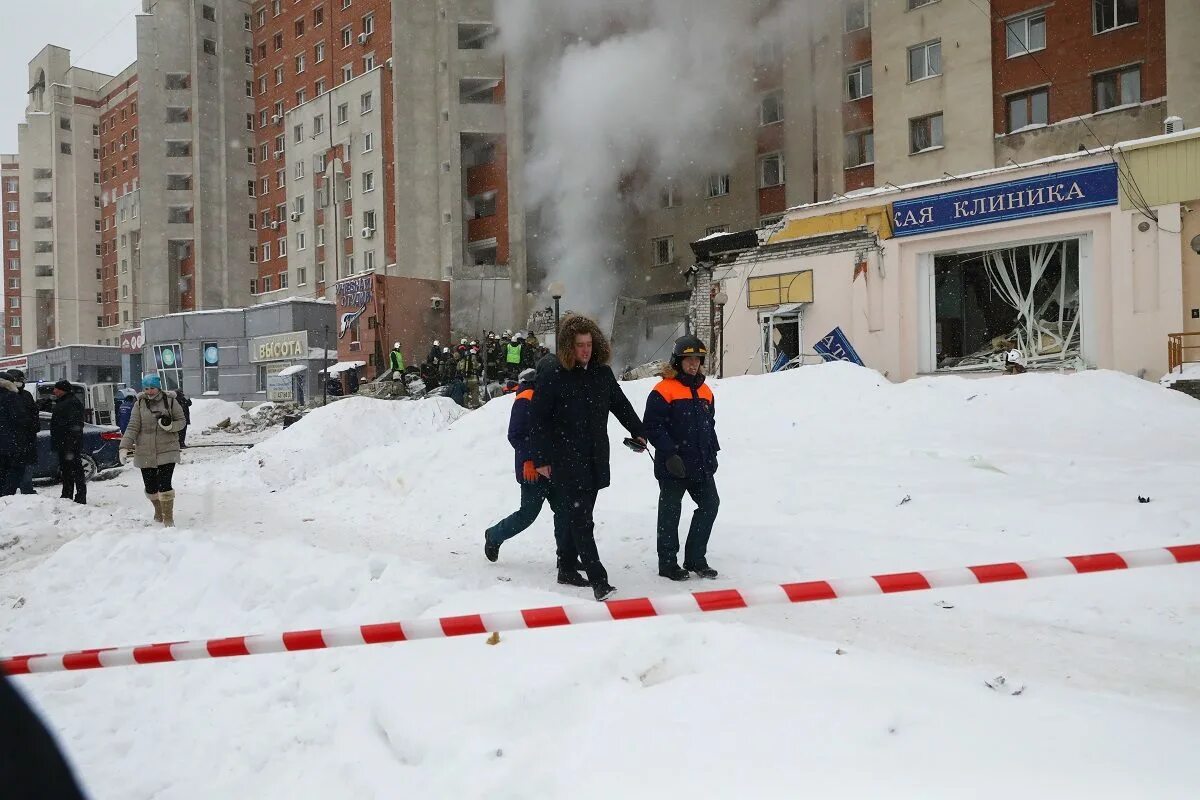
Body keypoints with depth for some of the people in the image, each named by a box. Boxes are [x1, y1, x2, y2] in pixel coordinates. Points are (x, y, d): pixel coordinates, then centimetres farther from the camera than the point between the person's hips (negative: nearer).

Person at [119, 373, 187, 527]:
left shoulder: (170, 401, 0)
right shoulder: (140, 404, 3)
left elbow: (181, 421, 6)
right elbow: (133, 427, -2)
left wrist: (170, 426, -16)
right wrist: (124, 447, -12)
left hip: (167, 451, -2)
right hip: (145, 453, 2)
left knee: (164, 485, -13)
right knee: (150, 487, 10)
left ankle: (168, 518, -2)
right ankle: (158, 511, 37)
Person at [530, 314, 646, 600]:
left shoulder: (602, 373, 7)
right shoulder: (552, 377, -9)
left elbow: (620, 404, 22)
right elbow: (539, 420, -7)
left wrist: (638, 431, 21)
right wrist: (541, 459, -8)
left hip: (596, 459, 6)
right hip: (566, 461, -6)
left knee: (577, 516, 13)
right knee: (580, 520, -9)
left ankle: (567, 566, 27)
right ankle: (598, 579, -12)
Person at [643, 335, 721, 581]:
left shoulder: (705, 392, 12)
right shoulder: (663, 391, -12)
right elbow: (652, 426, -16)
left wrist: (712, 453, 14)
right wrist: (670, 454, -20)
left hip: (701, 464, 7)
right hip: (673, 466, -7)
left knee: (710, 504, 9)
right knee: (670, 511, 3)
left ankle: (695, 558, 22)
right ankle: (667, 563, 14)